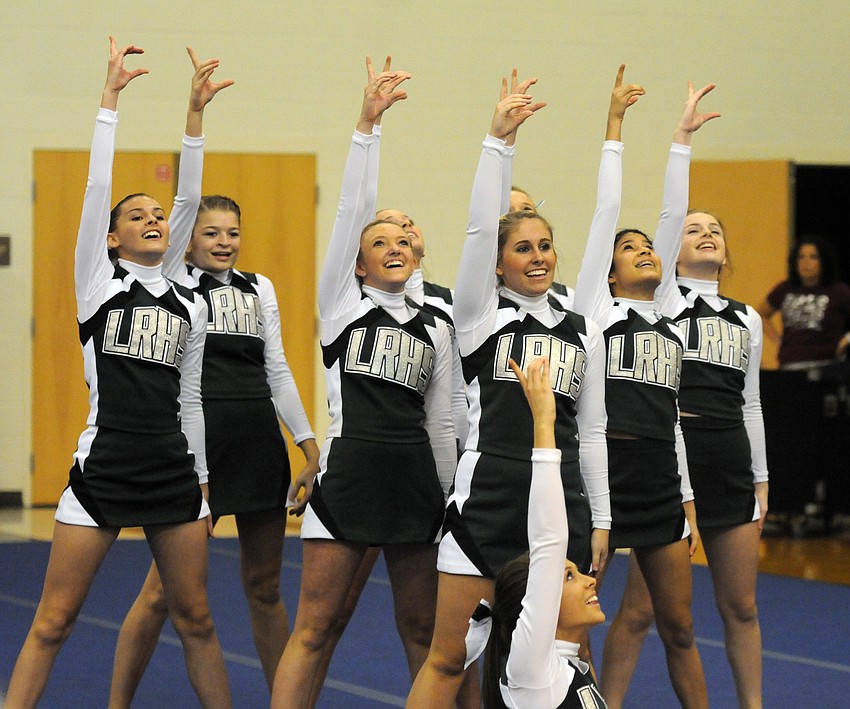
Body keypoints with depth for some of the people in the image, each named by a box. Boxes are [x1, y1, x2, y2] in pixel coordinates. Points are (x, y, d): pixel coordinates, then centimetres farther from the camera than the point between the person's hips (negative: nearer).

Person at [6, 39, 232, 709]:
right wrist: (111, 98, -6)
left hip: (172, 472, 4)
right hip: (102, 469, -4)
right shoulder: (97, 283, 2)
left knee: (196, 619, 10)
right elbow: (98, 188, -3)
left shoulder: (191, 305, 12)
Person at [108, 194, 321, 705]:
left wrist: (310, 444, 9)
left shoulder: (259, 288, 13)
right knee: (164, 589, -4)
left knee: (265, 587, 12)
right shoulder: (175, 281, 2)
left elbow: (277, 369, 13)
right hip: (197, 436, -4)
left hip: (259, 441, 4)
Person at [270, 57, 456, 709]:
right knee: (313, 630, -3)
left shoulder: (436, 329, 13)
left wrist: (450, 502, 16)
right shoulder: (341, 305, 3)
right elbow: (353, 211, -5)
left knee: (427, 630, 9)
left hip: (416, 479, 4)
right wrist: (367, 123, -13)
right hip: (349, 472, -4)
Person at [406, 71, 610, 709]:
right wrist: (501, 140, -19)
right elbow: (480, 227, -11)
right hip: (487, 499, -4)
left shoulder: (583, 334, 12)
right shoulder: (480, 316, 2)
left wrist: (601, 520, 11)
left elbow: (591, 433, 15)